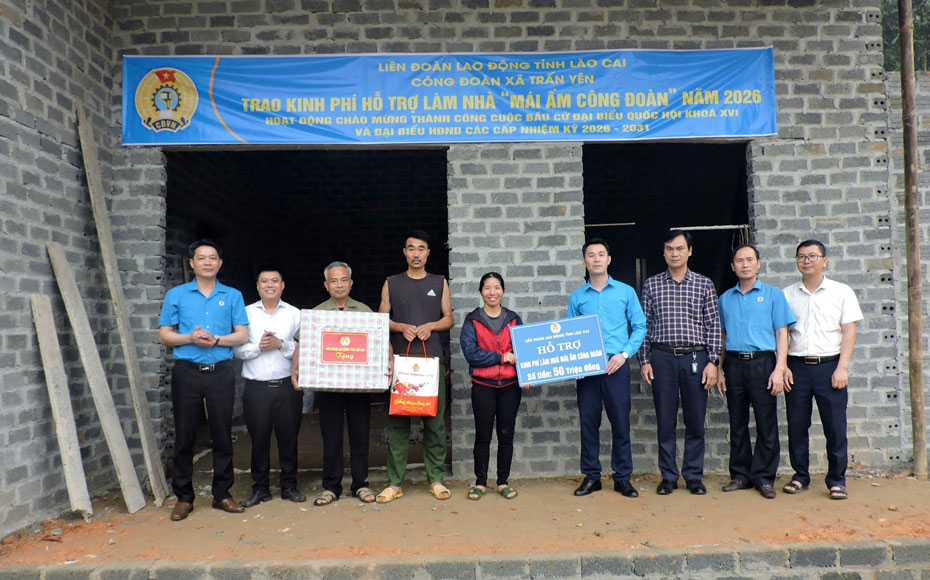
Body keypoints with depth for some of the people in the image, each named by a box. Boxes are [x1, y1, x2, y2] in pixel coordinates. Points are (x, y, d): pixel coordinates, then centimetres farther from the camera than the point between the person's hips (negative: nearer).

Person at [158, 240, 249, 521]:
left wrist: (215, 340, -14)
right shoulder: (176, 295, 8)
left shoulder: (233, 296, 8)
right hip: (186, 372, 0)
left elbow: (242, 335, 3)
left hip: (221, 372, 0)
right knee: (184, 436, 4)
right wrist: (191, 338, -13)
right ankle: (183, 497, 16)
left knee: (222, 434, 5)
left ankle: (222, 493, 17)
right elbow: (164, 335, 5)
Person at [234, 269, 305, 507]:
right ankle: (260, 488, 20)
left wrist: (281, 344, -14)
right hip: (256, 387, 0)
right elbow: (237, 349, 1)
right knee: (259, 438, 6)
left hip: (287, 386, 0)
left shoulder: (294, 314, 7)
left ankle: (289, 486, 20)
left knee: (288, 436, 7)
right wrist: (258, 346, -14)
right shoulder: (246, 313, 7)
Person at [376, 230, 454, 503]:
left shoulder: (439, 283, 11)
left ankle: (436, 479, 11)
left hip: (432, 358, 0)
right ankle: (395, 482, 7)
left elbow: (448, 318, 11)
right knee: (397, 420, 0)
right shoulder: (391, 283, 10)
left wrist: (430, 326, -8)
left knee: (435, 419, 0)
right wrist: (402, 327, -10)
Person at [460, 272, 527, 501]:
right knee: (483, 436, 6)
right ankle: (480, 482, 18)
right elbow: (470, 352, -11)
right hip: (483, 386, -2)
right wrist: (501, 357, -14)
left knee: (506, 434, 8)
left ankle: (503, 482, 21)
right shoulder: (472, 321, 0)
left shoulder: (514, 319, 9)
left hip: (510, 385, 2)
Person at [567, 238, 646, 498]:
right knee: (588, 422, 6)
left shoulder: (625, 292, 5)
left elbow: (640, 326, 4)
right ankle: (591, 476, 19)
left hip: (616, 366, -1)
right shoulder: (577, 297, 9)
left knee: (621, 421, 2)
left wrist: (624, 353, -8)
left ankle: (623, 477, 16)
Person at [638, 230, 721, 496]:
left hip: (696, 357, 0)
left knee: (695, 420, 6)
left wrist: (712, 361, -3)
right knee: (665, 420, 5)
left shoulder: (704, 284, 6)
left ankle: (694, 475, 19)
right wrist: (644, 360, 2)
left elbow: (713, 325, 4)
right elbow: (645, 325, 7)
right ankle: (668, 476, 17)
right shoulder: (651, 285, 8)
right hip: (662, 357, 0)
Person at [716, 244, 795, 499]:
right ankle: (741, 475, 17)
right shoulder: (725, 298, 13)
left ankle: (764, 478, 10)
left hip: (762, 363, -3)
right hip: (734, 364, 3)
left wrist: (779, 370, -9)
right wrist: (719, 370, 9)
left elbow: (782, 334, 1)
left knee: (766, 423, -1)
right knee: (737, 423, 8)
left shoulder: (773, 294, 5)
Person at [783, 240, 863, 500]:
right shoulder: (787, 295, 10)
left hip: (829, 365, -1)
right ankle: (800, 475, 18)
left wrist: (842, 367, -8)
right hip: (797, 366, 2)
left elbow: (849, 331, 1)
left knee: (835, 427, 0)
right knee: (796, 425, 5)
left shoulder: (841, 292, 6)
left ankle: (836, 479, 13)